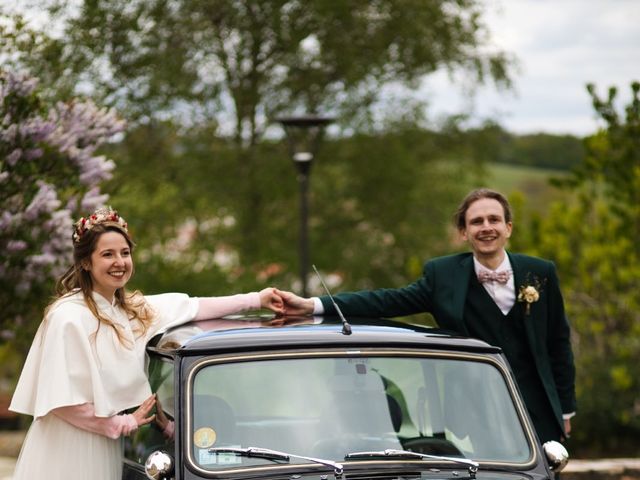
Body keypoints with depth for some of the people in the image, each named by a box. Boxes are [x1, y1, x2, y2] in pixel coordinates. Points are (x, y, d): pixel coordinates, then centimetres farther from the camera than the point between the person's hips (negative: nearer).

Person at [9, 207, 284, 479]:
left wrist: (256, 300, 12)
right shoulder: (68, 317, -16)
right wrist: (124, 424, -10)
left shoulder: (133, 309, 7)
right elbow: (61, 401, -19)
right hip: (66, 451, -7)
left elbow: (194, 307, 13)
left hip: (106, 450, 7)